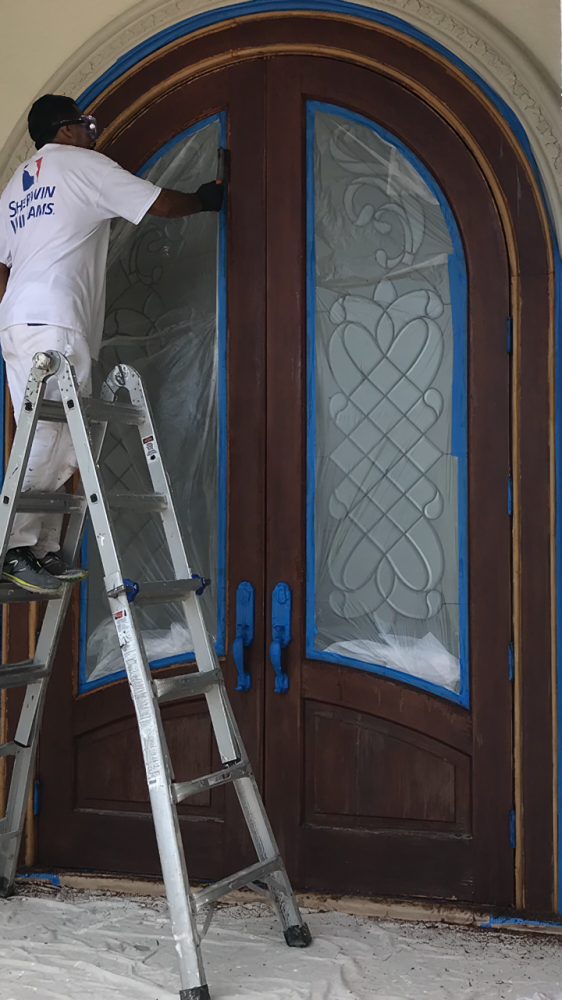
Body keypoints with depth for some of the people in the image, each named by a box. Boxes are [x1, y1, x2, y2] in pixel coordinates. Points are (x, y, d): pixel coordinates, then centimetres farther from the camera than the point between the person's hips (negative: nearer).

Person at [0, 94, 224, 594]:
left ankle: (44, 551, 3)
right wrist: (206, 200, 24)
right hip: (53, 322, -9)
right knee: (53, 439, -14)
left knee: (45, 440, 6)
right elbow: (160, 202, 6)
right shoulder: (82, 164, 5)